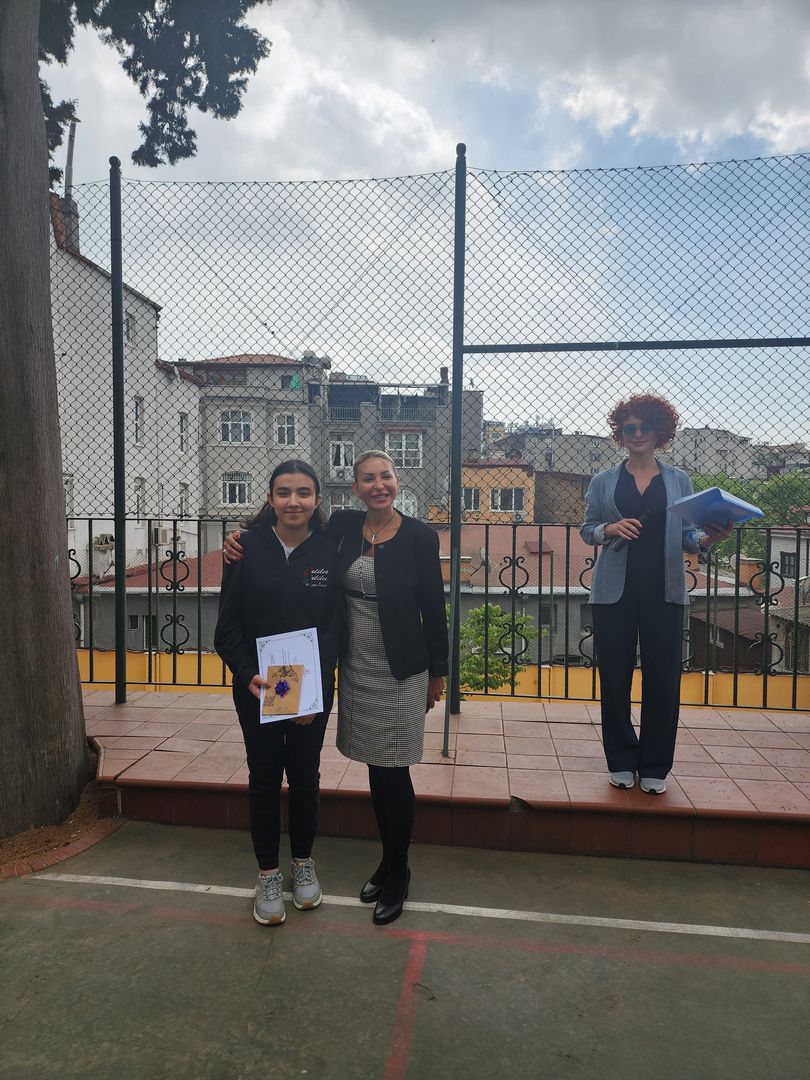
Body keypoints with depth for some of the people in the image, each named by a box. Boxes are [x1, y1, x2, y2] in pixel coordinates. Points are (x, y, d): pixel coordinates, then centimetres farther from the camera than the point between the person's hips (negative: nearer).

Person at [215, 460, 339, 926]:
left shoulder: (330, 551, -7)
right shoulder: (248, 548, -7)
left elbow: (336, 626, -7)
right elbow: (228, 625, -4)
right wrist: (248, 674, -18)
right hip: (256, 687, 0)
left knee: (305, 775, 14)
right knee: (265, 778, 11)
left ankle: (303, 862, 37)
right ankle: (268, 874, 30)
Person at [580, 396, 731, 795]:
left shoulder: (679, 481, 9)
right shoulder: (604, 481, 9)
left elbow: (685, 537, 9)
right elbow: (586, 528, 9)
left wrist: (707, 539, -12)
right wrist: (610, 528, -11)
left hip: (663, 591, 0)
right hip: (615, 590, 0)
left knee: (663, 678, 1)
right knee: (614, 677, 4)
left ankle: (655, 767, 17)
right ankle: (621, 761, 20)